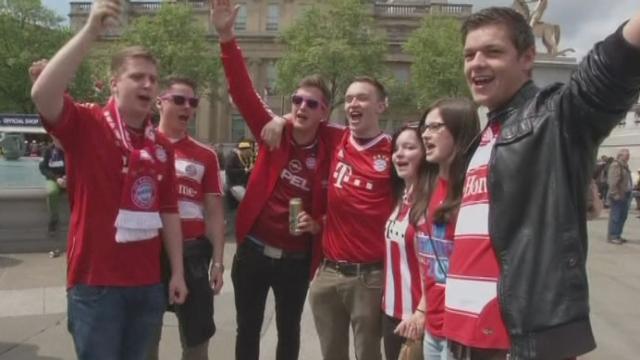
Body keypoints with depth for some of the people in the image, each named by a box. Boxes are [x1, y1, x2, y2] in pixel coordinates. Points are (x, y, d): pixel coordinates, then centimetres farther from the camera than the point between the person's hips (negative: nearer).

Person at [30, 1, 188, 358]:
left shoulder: (162, 145, 8)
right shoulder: (86, 125, -6)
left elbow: (168, 211, 11)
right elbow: (42, 94, -27)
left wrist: (177, 272, 9)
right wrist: (91, 31, -31)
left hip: (148, 283, 5)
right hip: (96, 282, -5)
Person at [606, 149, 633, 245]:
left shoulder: (624, 166, 17)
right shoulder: (615, 166, -14)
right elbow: (613, 182, -20)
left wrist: (628, 193, 18)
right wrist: (615, 194, -23)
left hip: (625, 194, 10)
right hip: (618, 196, -10)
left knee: (623, 216, 13)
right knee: (615, 217, -6)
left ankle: (618, 235, 21)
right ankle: (612, 236, -1)